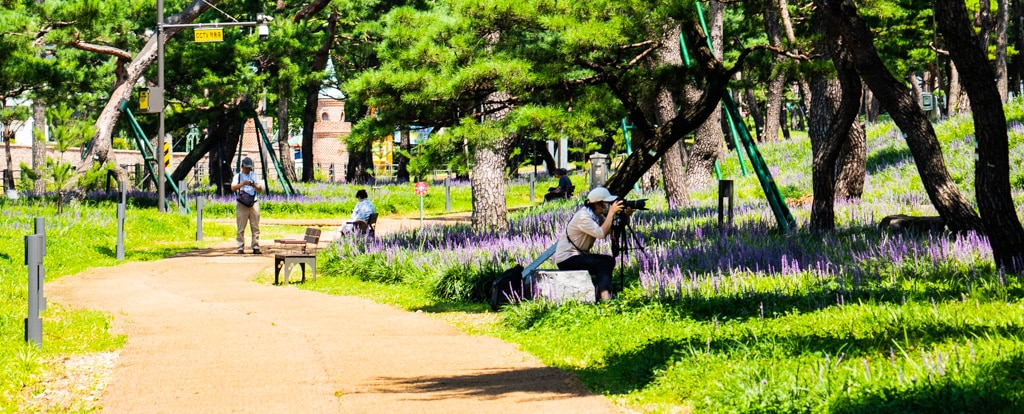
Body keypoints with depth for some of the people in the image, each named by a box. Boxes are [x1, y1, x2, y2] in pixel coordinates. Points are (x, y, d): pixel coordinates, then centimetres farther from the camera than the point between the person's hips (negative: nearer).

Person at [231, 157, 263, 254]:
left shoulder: (254, 175, 16)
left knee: (255, 227, -2)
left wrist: (254, 185, -11)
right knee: (241, 228, -3)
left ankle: (256, 247, -1)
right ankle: (240, 248, -1)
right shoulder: (237, 176, 10)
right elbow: (233, 188, -5)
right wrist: (243, 183, -19)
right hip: (241, 204, -2)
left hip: (254, 203, 2)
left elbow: (260, 189, 9)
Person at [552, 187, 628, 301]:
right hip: (566, 259, -10)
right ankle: (605, 295, -32)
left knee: (609, 260, 3)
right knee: (602, 264, -22)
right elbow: (601, 233, -33)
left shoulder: (597, 215, 8)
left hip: (578, 255, 10)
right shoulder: (583, 216, -22)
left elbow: (612, 230, 4)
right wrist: (611, 212, -27)